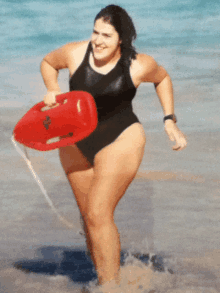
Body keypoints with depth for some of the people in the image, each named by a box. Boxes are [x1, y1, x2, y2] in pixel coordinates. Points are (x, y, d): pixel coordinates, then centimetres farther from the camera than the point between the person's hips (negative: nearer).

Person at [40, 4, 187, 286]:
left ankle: (110, 284, -2)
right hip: (75, 143, 4)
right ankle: (101, 277, 30)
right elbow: (48, 62, 13)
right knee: (88, 215, 12)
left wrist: (169, 120, 4)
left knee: (98, 215, -15)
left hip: (120, 140, -4)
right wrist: (52, 90, -5)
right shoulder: (75, 53, -8)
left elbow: (163, 78, 10)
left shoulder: (139, 65, -12)